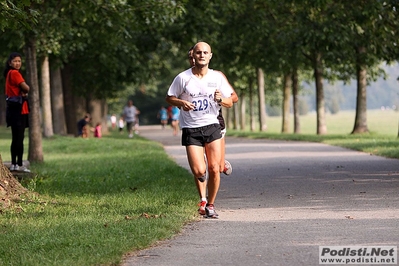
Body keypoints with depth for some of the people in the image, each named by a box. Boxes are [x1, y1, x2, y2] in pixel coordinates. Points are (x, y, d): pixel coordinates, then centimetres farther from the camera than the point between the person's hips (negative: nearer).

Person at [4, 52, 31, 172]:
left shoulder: (10, 73, 18)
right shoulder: (14, 73, -12)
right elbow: (26, 88, -17)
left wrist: (23, 92, -5)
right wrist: (25, 90, 3)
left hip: (15, 108, 10)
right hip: (18, 108, -10)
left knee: (16, 138, 13)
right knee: (19, 138, -10)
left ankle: (14, 164, 16)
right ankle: (19, 165, -12)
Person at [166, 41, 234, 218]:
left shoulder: (217, 77, 4)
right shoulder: (183, 78, -3)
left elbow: (230, 103, 9)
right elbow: (169, 98, 7)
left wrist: (221, 99, -13)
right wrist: (181, 102, -13)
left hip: (212, 126, 2)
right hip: (191, 129, -2)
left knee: (214, 169, -5)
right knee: (199, 171, -13)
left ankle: (210, 205, 14)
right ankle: (202, 196, 19)